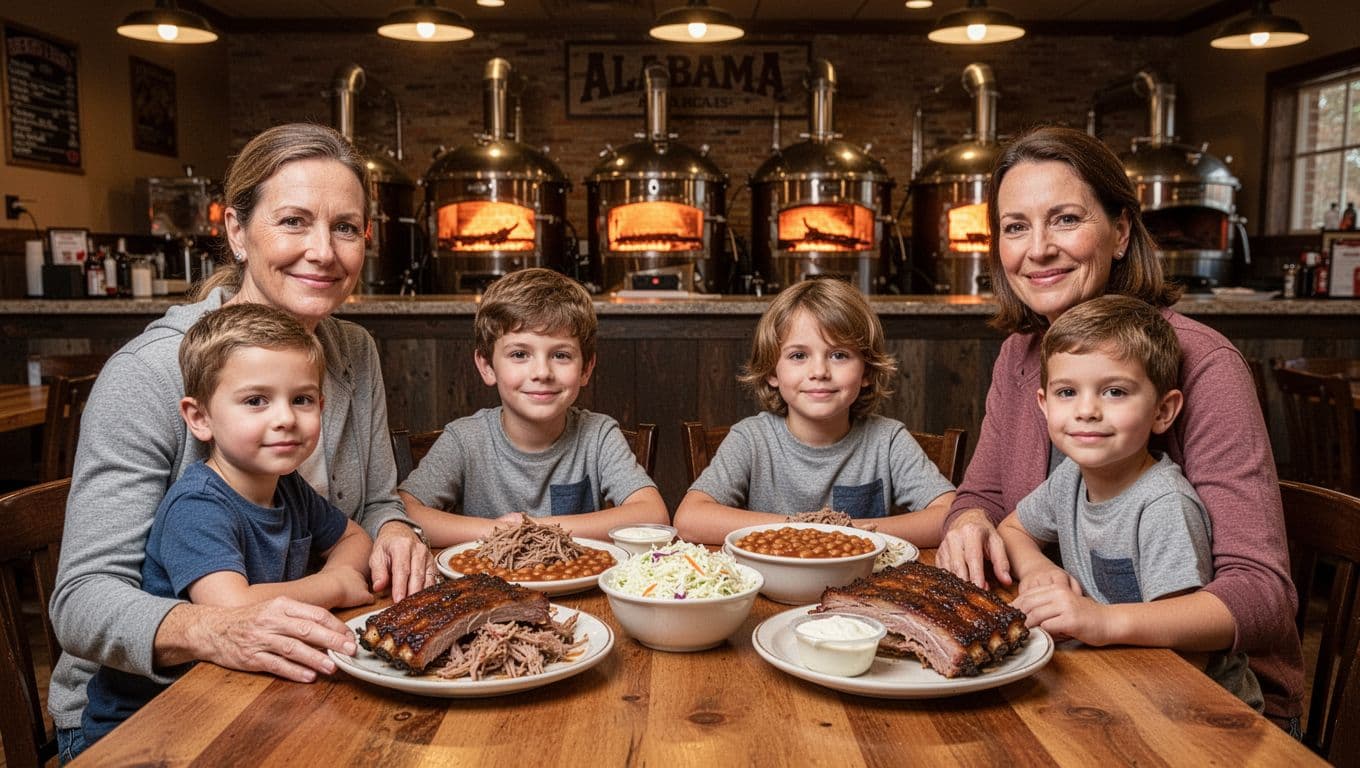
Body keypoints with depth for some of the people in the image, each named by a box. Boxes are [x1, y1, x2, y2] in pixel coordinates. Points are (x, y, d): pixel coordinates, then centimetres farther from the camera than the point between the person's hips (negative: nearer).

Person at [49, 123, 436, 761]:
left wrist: (394, 533, -13)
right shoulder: (147, 374, -19)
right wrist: (210, 631, -40)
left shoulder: (356, 354, 0)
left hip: (294, 683, 5)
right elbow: (83, 599, -21)